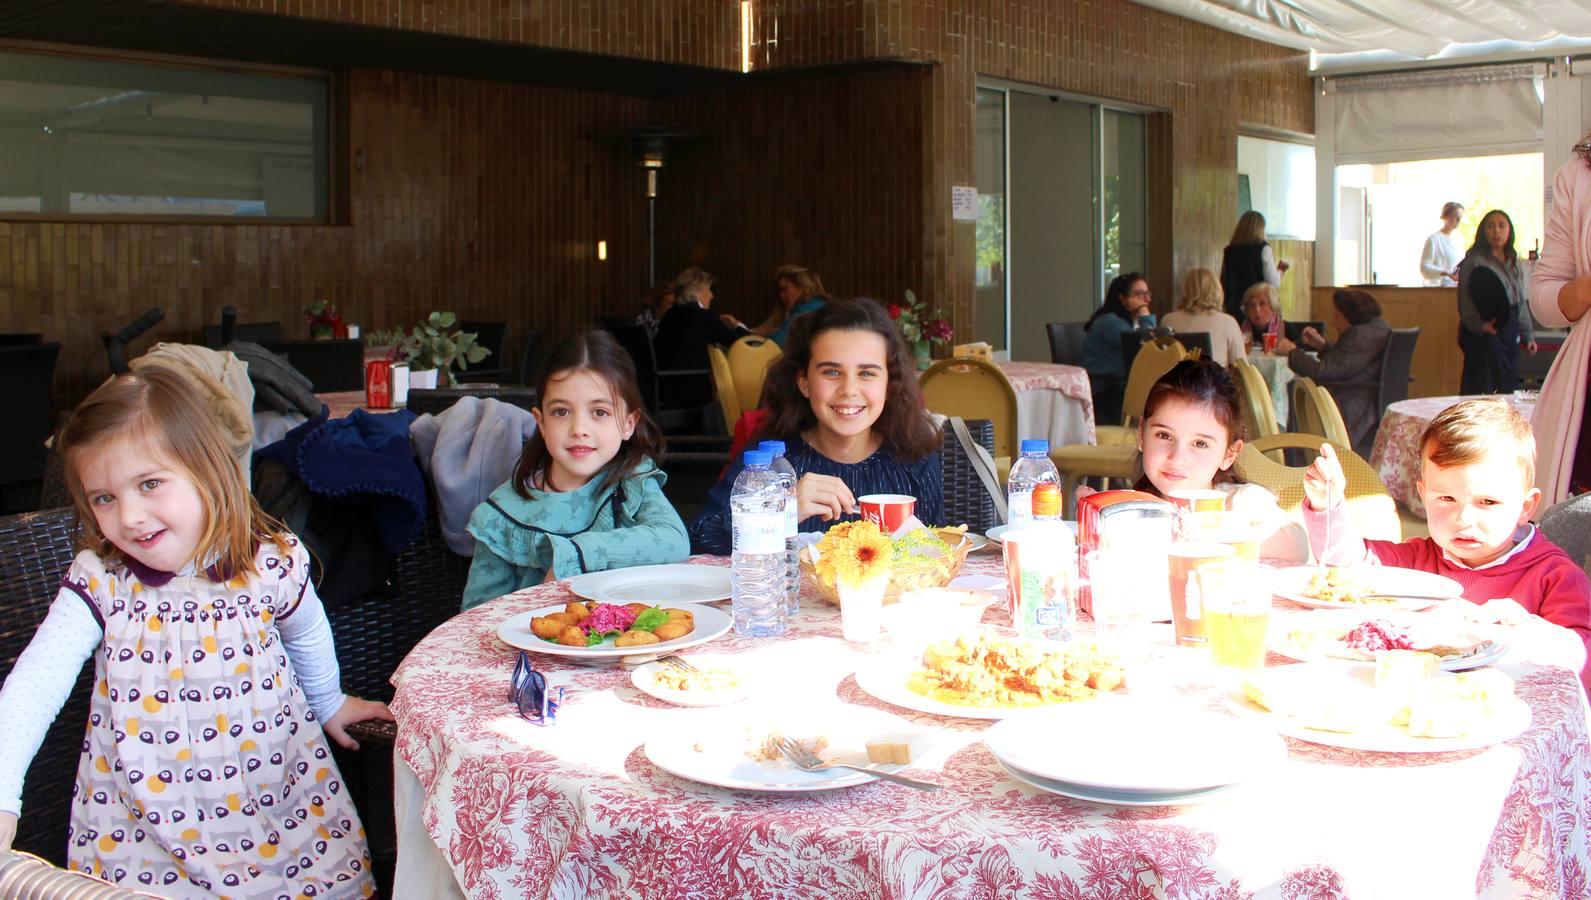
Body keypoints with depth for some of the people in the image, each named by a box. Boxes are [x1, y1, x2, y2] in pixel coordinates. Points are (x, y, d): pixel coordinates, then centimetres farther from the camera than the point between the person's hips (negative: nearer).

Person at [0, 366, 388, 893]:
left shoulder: (272, 566, -10)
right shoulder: (99, 583, -12)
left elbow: (308, 635, 10)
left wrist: (328, 703, 26)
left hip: (279, 801, 1)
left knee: (333, 881, 0)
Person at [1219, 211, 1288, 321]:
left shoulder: (1228, 251, 6)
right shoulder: (1263, 249, -6)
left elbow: (1223, 284, 12)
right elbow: (1274, 284, -7)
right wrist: (1279, 270, 11)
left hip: (1233, 308, 4)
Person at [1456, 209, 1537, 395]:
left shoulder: (1514, 262, 15)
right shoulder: (1474, 260, -6)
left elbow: (1521, 302, 19)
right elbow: (1464, 300, -13)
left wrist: (1527, 335, 15)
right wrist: (1479, 324, -26)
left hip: (1510, 333, 7)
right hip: (1484, 334, -7)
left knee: (1508, 388, 6)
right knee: (1484, 388, -8)